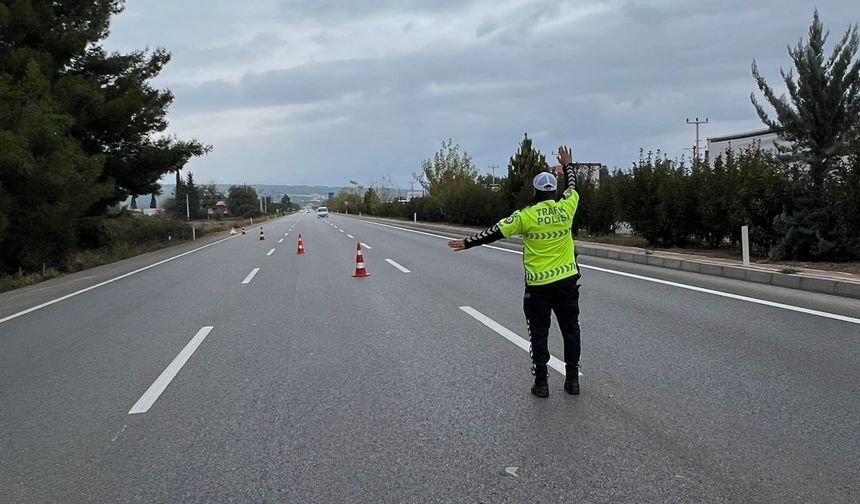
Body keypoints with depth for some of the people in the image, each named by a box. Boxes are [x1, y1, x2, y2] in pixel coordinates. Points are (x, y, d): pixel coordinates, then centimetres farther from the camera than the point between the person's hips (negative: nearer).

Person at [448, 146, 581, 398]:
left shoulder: (527, 215, -12)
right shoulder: (565, 208, -4)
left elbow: (495, 232, -10)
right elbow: (572, 187, 17)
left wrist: (467, 243, 0)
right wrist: (568, 165, 33)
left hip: (538, 284, -3)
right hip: (567, 280, 3)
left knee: (539, 332, 7)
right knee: (570, 329, 13)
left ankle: (541, 383, 9)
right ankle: (572, 379, 17)